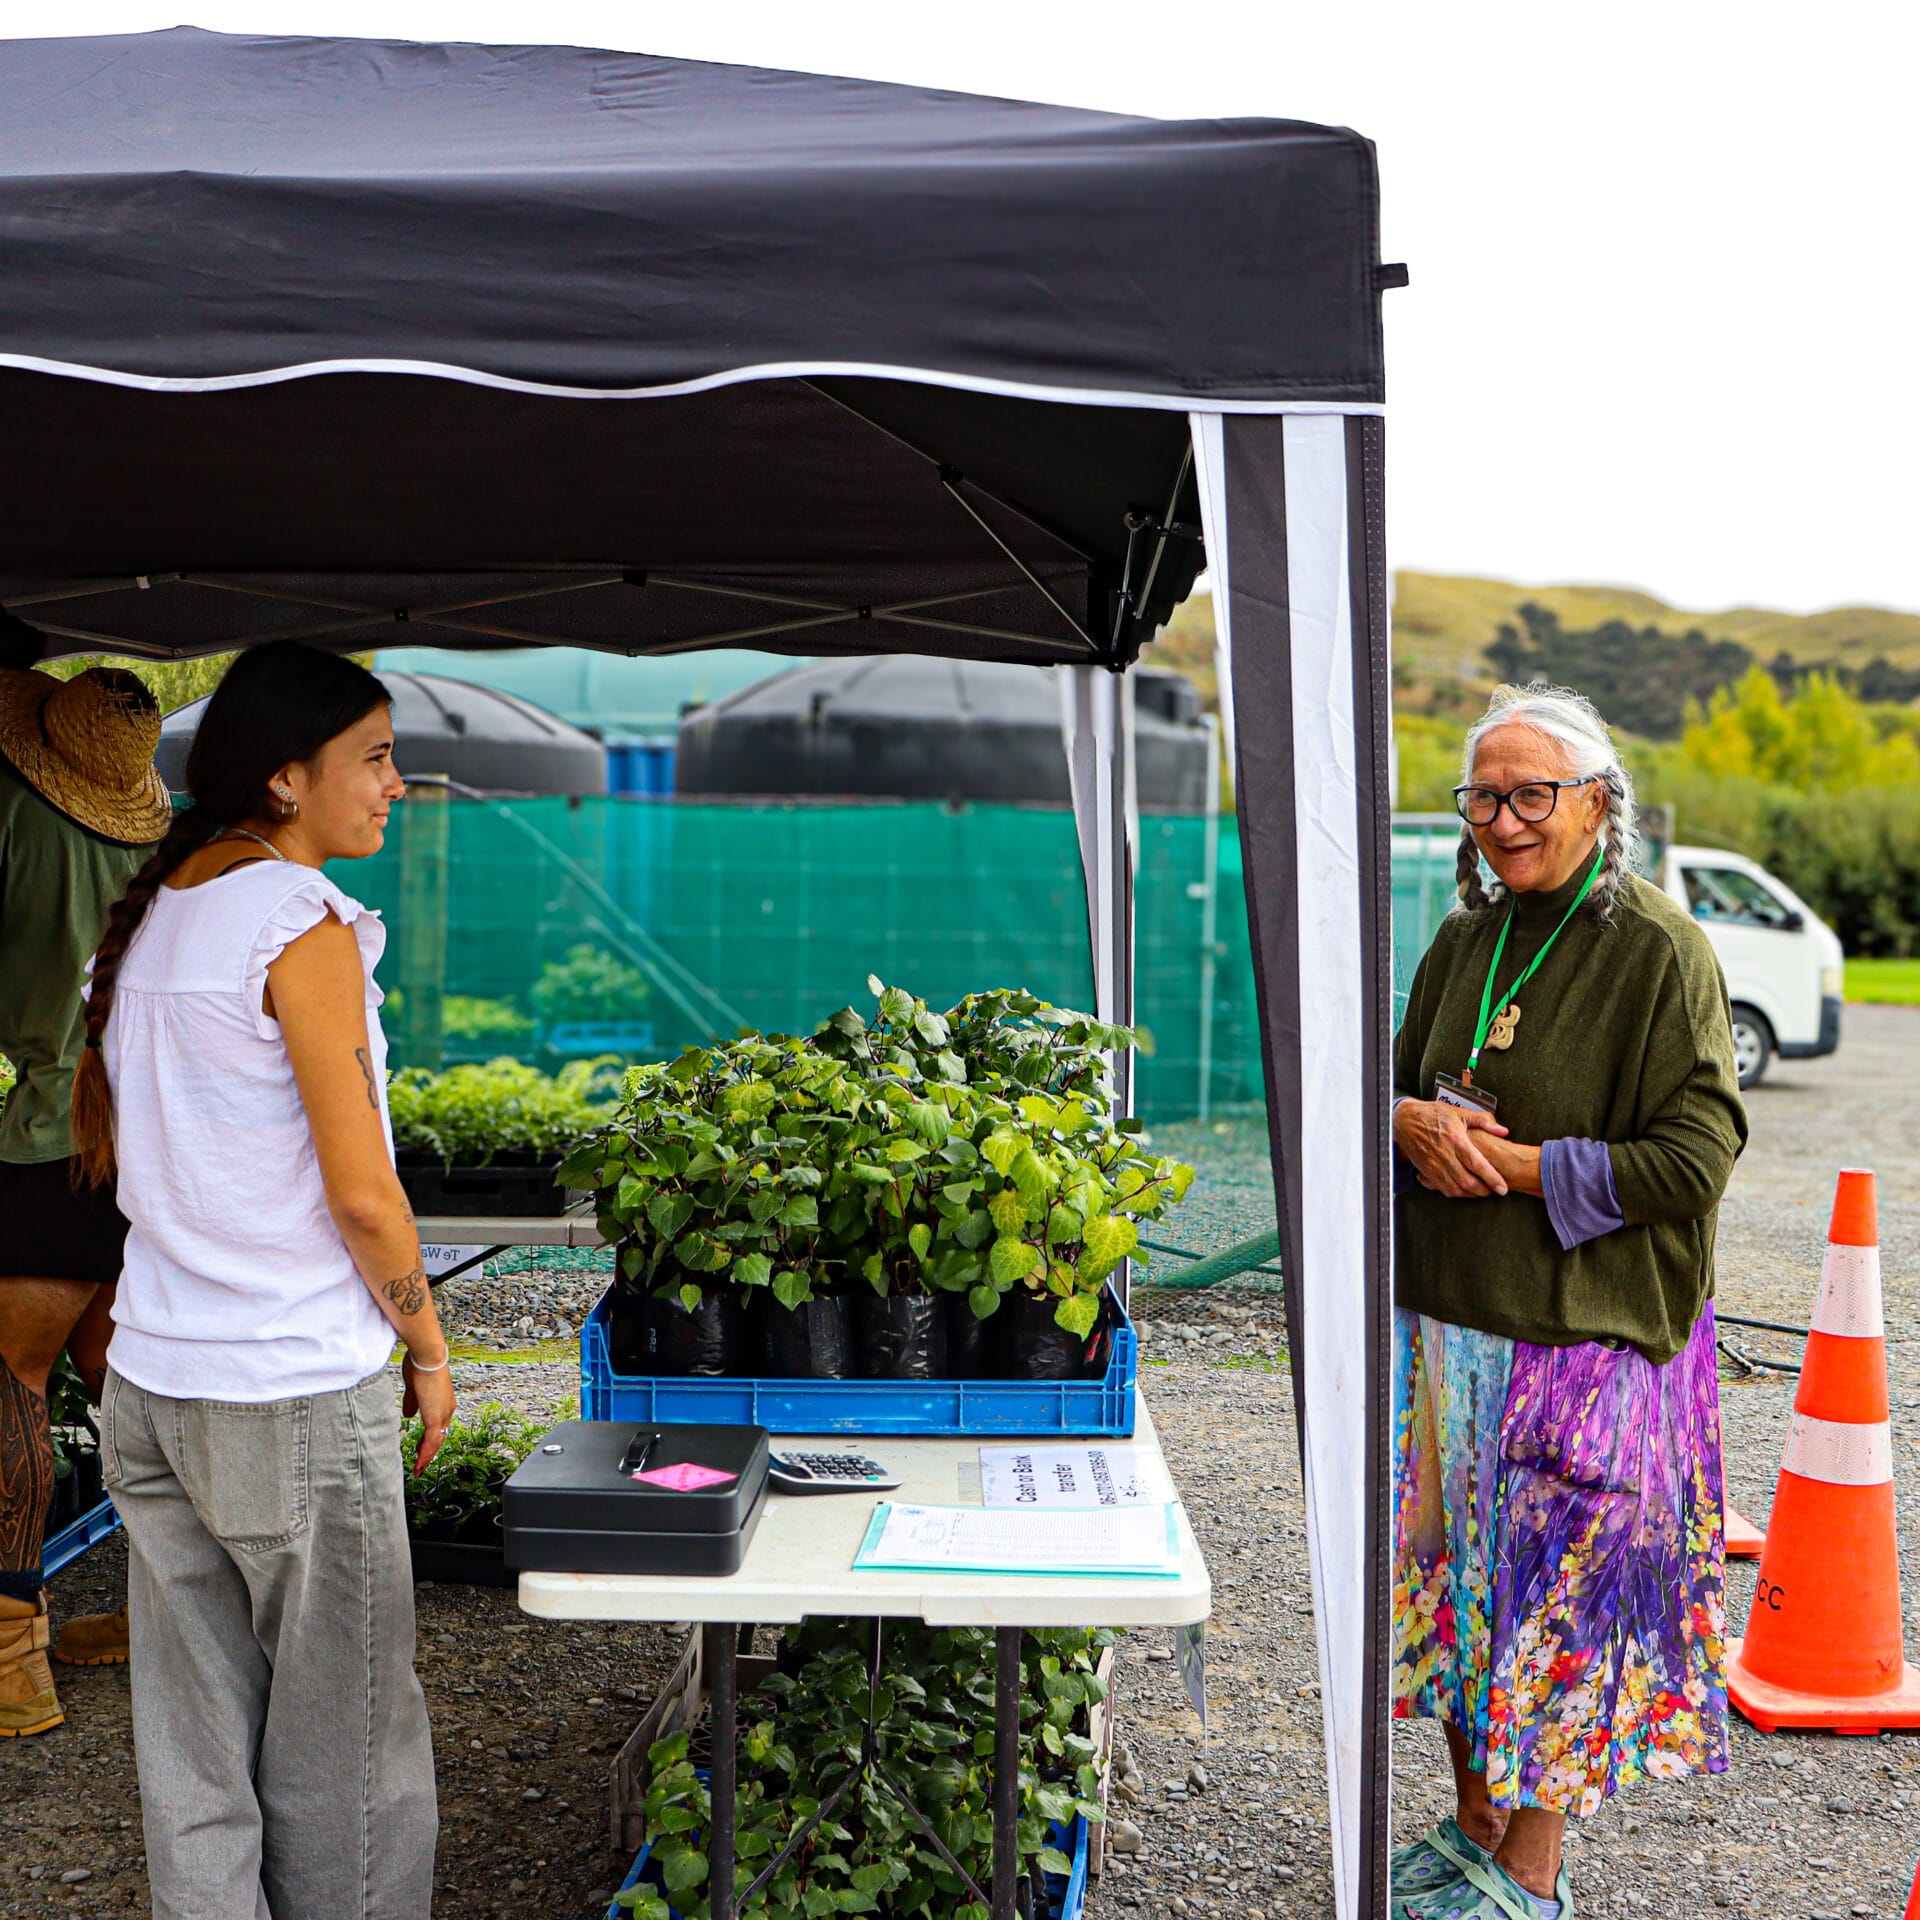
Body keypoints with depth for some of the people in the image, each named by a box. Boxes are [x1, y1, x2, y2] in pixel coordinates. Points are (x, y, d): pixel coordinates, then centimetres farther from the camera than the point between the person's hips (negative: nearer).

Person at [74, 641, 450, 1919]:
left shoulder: (150, 913, 8)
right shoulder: (300, 919, -16)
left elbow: (102, 1141, 17)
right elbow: (360, 1191, -17)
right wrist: (427, 1342, -4)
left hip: (151, 1382, 8)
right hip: (296, 1395, -7)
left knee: (194, 1740, 15)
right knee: (340, 1742, 7)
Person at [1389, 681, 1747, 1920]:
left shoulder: (1662, 949, -10)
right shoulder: (1465, 941, 9)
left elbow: (1696, 1155, -14)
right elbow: (1400, 1082, 18)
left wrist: (1521, 1165, -16)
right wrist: (1414, 1125, -6)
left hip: (1591, 1331, -6)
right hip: (1448, 1314, 7)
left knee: (1559, 1594, 3)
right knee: (1460, 1575, 15)